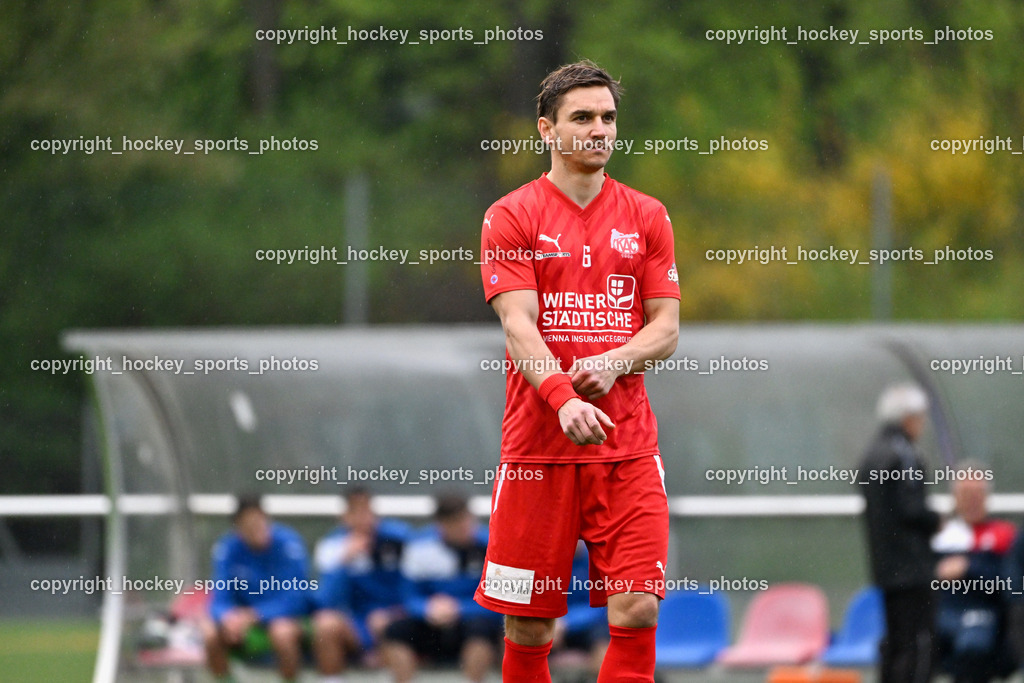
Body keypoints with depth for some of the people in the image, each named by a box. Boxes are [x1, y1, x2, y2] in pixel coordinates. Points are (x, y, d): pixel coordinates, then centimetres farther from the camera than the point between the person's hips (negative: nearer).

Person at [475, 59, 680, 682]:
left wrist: (614, 362, -13)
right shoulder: (511, 217, 1)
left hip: (628, 444, 2)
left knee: (638, 613, -10)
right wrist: (564, 399, -26)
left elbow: (667, 328, 8)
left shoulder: (646, 216, 11)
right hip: (538, 444, -2)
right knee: (529, 627, 1)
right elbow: (519, 325, -9)